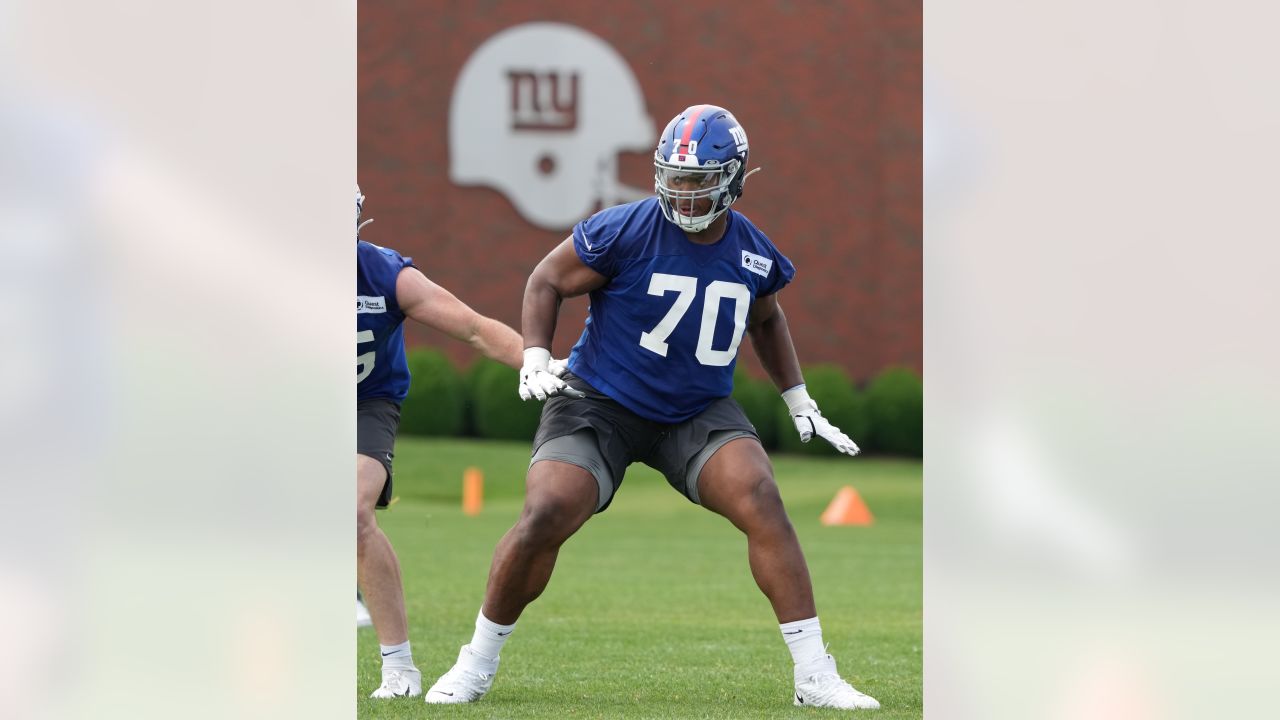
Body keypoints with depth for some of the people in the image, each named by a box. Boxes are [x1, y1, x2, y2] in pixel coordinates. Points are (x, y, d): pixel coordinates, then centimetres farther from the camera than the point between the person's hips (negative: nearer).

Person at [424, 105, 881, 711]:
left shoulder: (756, 256, -2)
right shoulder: (625, 231, -16)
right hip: (601, 404, -3)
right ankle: (477, 666, 2)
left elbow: (766, 321, 20)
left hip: (700, 412, 3)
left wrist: (800, 403, 18)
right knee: (546, 518, -20)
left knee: (762, 505, -19)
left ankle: (814, 677, -13)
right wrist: (534, 360, -14)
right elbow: (547, 280, -2)